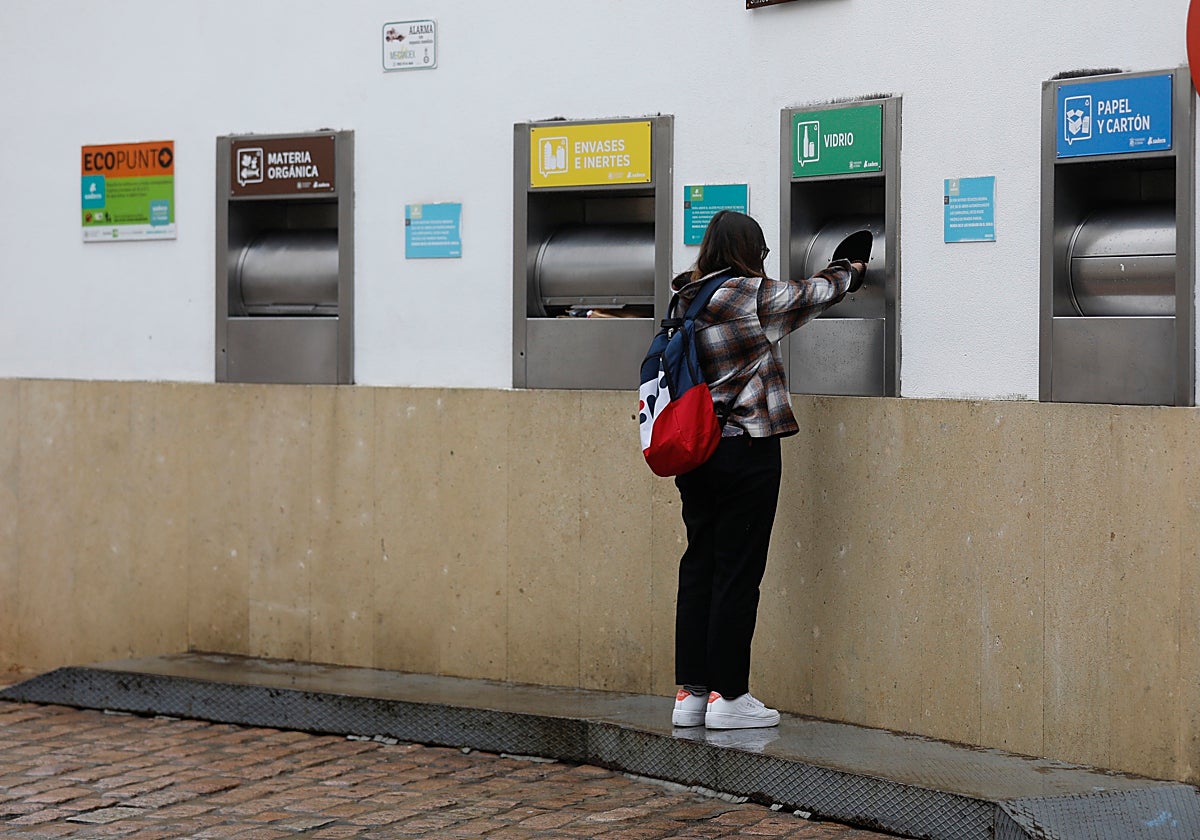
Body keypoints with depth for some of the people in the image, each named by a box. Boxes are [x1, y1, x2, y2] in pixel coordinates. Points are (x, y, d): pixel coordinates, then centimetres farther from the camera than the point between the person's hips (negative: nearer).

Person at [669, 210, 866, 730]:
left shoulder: (688, 300, 8)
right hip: (745, 451, -7)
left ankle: (690, 693, 13)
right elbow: (811, 293, 4)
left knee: (698, 567, 10)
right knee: (737, 572, -2)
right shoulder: (753, 296, -11)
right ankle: (728, 695, 1)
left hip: (696, 453, 7)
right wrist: (851, 272, 25)